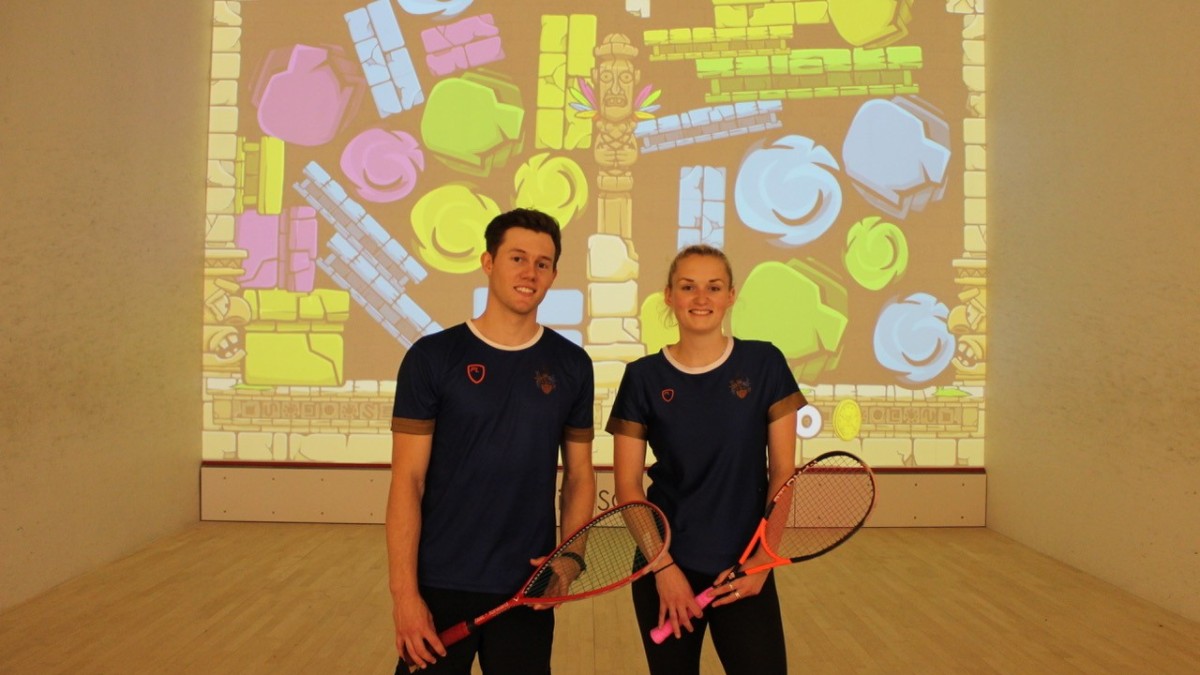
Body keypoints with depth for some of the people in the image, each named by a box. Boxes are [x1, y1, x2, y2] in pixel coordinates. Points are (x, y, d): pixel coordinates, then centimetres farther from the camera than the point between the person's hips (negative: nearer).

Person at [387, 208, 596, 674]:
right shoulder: (432, 357, -6)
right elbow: (407, 481, -7)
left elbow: (579, 475, 8)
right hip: (439, 585, -2)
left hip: (528, 589, 2)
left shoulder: (572, 365, 2)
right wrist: (404, 591, -12)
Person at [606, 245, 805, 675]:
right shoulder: (644, 377, -3)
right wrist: (663, 565, -10)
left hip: (744, 569, 0)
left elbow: (783, 471, -1)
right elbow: (627, 484, -2)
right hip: (667, 567, 1)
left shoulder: (765, 364, -3)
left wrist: (762, 557, -9)